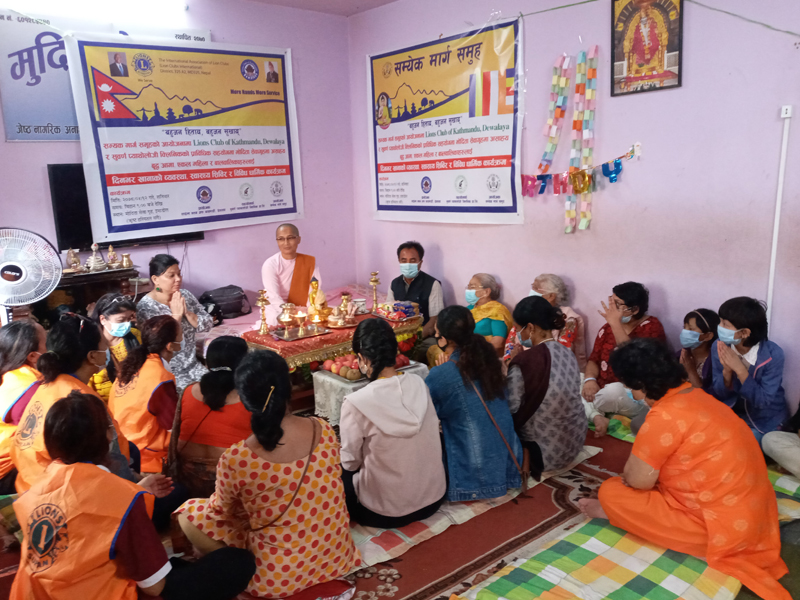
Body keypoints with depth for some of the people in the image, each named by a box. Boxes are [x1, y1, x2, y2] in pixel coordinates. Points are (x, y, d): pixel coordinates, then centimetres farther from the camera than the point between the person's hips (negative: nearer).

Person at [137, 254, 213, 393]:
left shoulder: (186, 295, 2)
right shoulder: (145, 306, -13)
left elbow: (208, 324, 1)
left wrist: (187, 313, -14)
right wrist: (176, 315, -21)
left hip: (192, 365, 5)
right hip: (167, 371, -5)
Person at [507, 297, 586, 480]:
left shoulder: (523, 362, -25)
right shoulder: (568, 354, -3)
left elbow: (510, 411, -19)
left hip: (543, 451, -7)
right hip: (574, 443, 7)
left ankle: (524, 462, 10)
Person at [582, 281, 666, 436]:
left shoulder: (651, 326, -10)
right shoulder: (608, 327, 7)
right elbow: (594, 359, 5)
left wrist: (615, 323, -25)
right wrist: (590, 379, -16)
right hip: (604, 390, 6)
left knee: (613, 391, -37)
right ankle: (597, 417, -20)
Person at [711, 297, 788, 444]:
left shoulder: (773, 354, -23)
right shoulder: (718, 348, -14)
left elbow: (763, 401, -23)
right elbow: (720, 394, -9)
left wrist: (740, 369, -33)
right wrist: (727, 371, -29)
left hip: (765, 422, -3)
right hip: (730, 415, 3)